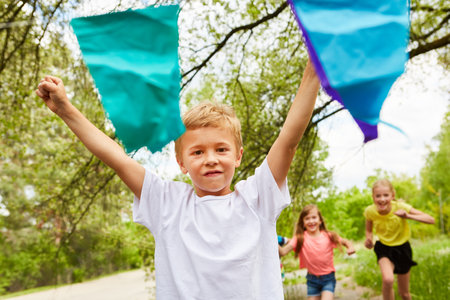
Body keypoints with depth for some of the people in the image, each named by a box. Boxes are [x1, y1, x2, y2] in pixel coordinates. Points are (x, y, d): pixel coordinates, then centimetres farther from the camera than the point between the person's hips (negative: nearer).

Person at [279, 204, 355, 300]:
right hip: (312, 280, 1)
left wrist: (350, 247, -12)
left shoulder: (328, 236, -7)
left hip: (328, 279, -1)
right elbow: (283, 251, -23)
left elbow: (345, 242, 9)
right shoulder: (300, 238, -12)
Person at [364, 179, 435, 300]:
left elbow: (431, 220, -24)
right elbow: (369, 230, 1)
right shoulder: (370, 211, -19)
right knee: (388, 280, -32)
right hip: (384, 248, 0)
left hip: (402, 248, 1)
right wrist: (369, 240, -21)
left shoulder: (400, 207, -25)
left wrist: (408, 216, -38)